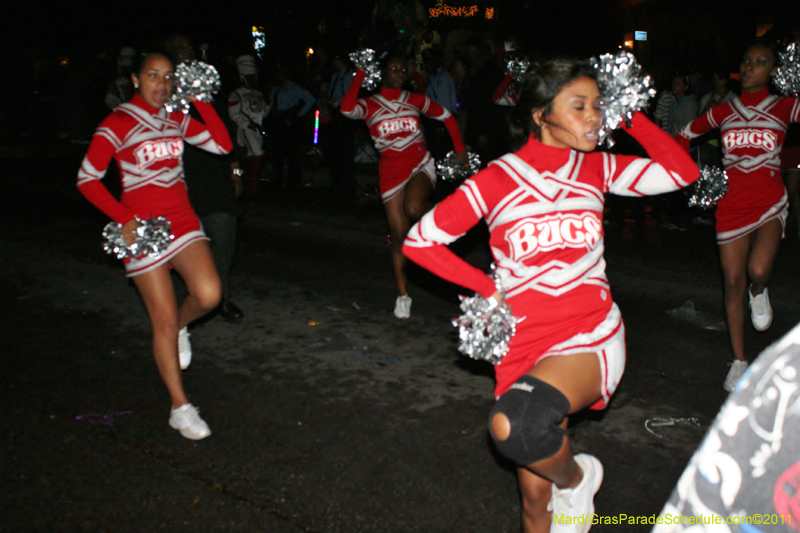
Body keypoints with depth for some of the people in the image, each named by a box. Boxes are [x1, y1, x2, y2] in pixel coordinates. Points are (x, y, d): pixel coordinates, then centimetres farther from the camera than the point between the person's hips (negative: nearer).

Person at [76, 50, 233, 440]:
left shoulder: (177, 119, 9)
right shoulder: (118, 124, -7)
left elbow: (222, 144, 4)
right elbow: (87, 178, -7)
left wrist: (201, 102, -2)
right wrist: (125, 218, -16)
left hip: (182, 221, 4)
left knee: (208, 295, -19)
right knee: (163, 320, -1)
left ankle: (179, 325, 18)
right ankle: (180, 407, 12)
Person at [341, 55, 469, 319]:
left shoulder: (415, 100, 7)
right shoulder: (370, 105, 1)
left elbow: (447, 116, 18)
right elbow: (347, 109, -22)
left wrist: (459, 148, 12)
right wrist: (360, 76, -12)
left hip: (420, 165, 0)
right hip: (391, 173, 0)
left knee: (413, 209, -34)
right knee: (399, 236, 1)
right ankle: (403, 295, 14)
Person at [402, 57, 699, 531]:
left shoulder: (597, 168, 4)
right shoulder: (498, 179, -5)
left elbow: (682, 171, 0)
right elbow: (419, 241, -1)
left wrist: (629, 117, -1)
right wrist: (487, 287, -3)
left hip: (591, 334, 0)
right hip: (526, 343, 1)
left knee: (514, 425, -31)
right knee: (535, 494, 11)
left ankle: (576, 479, 2)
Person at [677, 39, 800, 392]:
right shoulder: (723, 111, 9)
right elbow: (684, 136, 19)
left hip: (770, 202, -2)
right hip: (732, 204, 2)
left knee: (758, 270, -25)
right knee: (733, 281, 1)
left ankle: (759, 293, 16)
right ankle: (739, 361, 14)